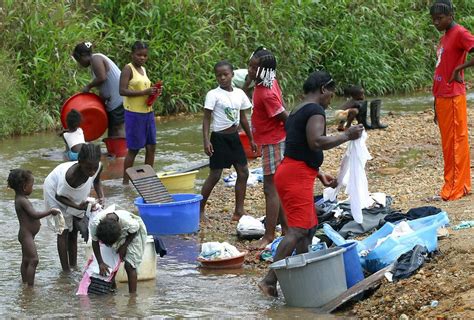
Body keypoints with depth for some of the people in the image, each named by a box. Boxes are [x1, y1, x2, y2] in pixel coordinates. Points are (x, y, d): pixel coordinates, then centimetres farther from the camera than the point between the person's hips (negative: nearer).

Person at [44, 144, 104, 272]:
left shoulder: (98, 167, -30)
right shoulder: (71, 175, -46)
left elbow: (96, 181, -5)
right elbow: (59, 196, -28)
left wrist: (101, 197, -21)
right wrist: (78, 206, -39)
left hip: (75, 196, 6)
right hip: (56, 191, -6)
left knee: (74, 229, 16)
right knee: (63, 231, -2)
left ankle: (73, 265, 29)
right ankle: (66, 271, 5)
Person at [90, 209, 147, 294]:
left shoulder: (129, 223, -43)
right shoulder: (95, 224, -35)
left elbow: (134, 232, -16)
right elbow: (95, 242, -16)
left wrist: (124, 246, -15)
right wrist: (100, 263, -17)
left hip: (134, 233, -4)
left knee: (129, 266, -12)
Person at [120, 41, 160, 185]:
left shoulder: (143, 70, 14)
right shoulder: (128, 69, -9)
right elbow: (122, 91, -18)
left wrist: (153, 92, 3)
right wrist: (144, 92, -25)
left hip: (148, 112, 7)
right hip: (134, 113, -7)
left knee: (151, 146, 6)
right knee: (133, 149, -2)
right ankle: (126, 181, 6)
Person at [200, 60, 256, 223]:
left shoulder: (239, 94, 5)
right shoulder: (213, 95, -10)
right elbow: (206, 118, -10)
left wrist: (251, 139, 17)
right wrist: (206, 141, -19)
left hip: (234, 137, 6)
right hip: (219, 138, -6)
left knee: (243, 172, 2)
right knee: (215, 174, -5)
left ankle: (239, 211, 9)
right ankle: (200, 210, 6)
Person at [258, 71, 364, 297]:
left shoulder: (297, 112, 21)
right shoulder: (315, 110, -9)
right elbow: (316, 142, -23)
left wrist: (319, 174, 27)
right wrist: (346, 136, -14)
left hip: (290, 173, 11)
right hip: (297, 176, -11)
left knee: (309, 227, 18)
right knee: (297, 230, -15)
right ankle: (270, 280, -22)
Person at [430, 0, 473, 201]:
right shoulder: (444, 39, 18)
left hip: (453, 98, -9)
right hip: (441, 98, 9)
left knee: (455, 143, -5)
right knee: (448, 144, 11)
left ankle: (455, 189, -3)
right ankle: (456, 186, 16)